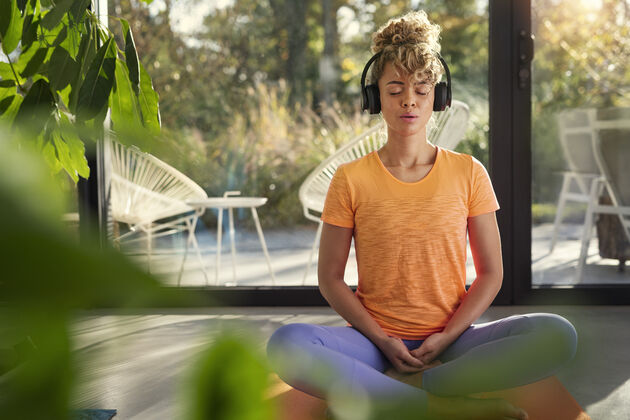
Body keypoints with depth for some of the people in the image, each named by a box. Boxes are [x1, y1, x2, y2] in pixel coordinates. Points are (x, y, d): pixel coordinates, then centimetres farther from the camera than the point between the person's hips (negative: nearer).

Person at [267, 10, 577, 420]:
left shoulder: (468, 173, 4)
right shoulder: (351, 179, 1)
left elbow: (491, 273, 5)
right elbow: (330, 278, 3)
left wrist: (447, 337, -9)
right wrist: (382, 340, -10)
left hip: (451, 342, 1)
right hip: (376, 343, -1)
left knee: (558, 335, -25)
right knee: (286, 344, -31)